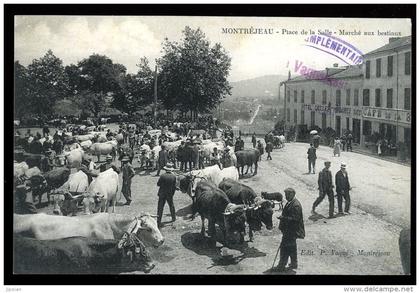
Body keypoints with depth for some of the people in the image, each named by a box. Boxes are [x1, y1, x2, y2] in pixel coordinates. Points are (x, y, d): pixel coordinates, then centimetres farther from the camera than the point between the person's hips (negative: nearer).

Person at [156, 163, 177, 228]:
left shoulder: (162, 176, -15)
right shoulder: (174, 177, -8)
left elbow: (158, 184, -6)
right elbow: (175, 186, -3)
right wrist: (172, 193, 10)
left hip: (162, 194, -2)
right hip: (170, 194, 2)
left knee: (160, 208, 2)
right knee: (171, 206, 24)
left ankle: (159, 222, -1)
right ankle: (173, 218, 39)